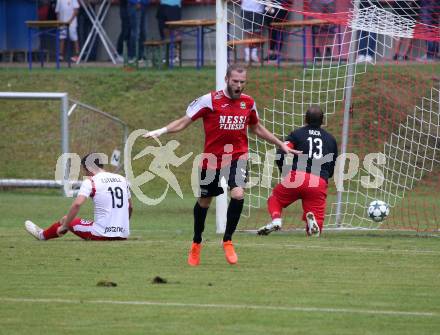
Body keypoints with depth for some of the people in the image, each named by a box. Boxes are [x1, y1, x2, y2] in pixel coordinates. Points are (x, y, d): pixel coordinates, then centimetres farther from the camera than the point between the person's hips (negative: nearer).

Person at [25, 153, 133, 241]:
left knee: (65, 220, 21)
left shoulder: (90, 181, -5)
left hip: (101, 234, -5)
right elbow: (130, 207, 22)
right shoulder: (122, 179, 12)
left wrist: (64, 226, -7)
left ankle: (42, 235, 45)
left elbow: (77, 204, -18)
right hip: (123, 236, 5)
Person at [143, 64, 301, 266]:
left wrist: (281, 145, 25)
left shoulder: (248, 103, 3)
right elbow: (184, 121, -6)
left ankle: (227, 241, -4)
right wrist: (161, 131, -20)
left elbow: (256, 128, 21)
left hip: (237, 158, 1)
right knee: (204, 201, 11)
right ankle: (196, 243, 35)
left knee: (238, 194, -22)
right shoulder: (209, 100, -10)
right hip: (212, 159, -1)